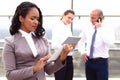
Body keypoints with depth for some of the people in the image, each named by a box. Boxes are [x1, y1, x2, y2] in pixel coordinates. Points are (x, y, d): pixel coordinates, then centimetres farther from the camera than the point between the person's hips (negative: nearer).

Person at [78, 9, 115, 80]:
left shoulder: (108, 29, -9)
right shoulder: (87, 29, 5)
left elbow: (110, 43, -28)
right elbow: (80, 41, 21)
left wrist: (100, 29, -24)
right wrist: (82, 52, 6)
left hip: (101, 62, -4)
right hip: (88, 61, 4)